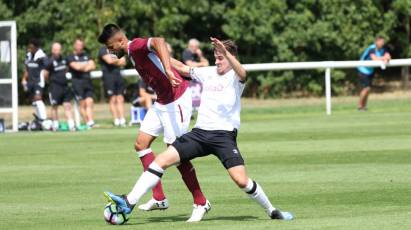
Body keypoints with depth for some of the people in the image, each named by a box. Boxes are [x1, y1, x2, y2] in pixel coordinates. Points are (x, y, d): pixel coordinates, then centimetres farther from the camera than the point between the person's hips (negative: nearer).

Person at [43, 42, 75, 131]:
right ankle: (55, 125, 14)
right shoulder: (50, 61, -11)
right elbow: (45, 75, -8)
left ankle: (71, 125, 0)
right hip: (55, 87, -5)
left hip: (65, 86, 5)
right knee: (54, 107, 5)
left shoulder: (64, 60, 9)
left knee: (68, 106, 1)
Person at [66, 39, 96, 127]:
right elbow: (76, 67, -12)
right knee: (83, 103, -5)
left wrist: (82, 67, -6)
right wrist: (87, 64, 2)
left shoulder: (86, 55, 19)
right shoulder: (70, 57, 3)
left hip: (88, 81, 4)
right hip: (77, 81, -4)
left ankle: (91, 122, -13)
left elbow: (93, 66, 8)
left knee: (89, 102, -7)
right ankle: (87, 123, -4)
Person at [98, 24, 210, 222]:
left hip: (176, 101, -10)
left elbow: (158, 42, -37)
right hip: (161, 102, 10)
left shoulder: (136, 46, -17)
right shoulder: (132, 54, 13)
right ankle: (159, 198, 11)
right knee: (141, 144, 9)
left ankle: (201, 203, 5)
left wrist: (168, 71, -47)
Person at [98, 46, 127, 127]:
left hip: (118, 75, 5)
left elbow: (123, 62, 15)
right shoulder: (103, 50, 0)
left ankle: (122, 119, -2)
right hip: (108, 75, -5)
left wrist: (114, 61, -1)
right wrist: (118, 60, 3)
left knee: (120, 99, 0)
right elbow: (109, 60, -13)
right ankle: (116, 120, -4)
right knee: (112, 99, -6)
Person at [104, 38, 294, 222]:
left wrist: (225, 52, -42)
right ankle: (129, 202, -11)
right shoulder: (208, 73, 16)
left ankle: (272, 211, 3)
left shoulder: (234, 77, -1)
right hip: (200, 132, 5)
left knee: (241, 180, -19)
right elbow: (182, 68, 26)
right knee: (163, 159, -9)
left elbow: (241, 74, -26)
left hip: (224, 134, -5)